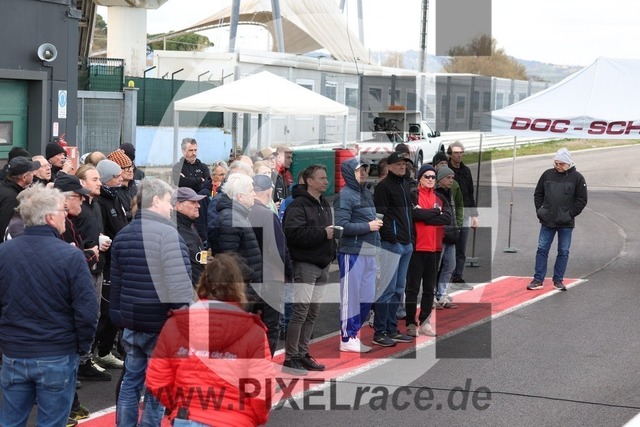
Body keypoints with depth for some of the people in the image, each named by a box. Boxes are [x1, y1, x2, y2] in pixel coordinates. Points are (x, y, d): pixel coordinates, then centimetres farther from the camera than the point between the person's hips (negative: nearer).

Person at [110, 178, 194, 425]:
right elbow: (178, 279, -22)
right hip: (162, 323, -7)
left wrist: (120, 318, 22)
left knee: (131, 381, 16)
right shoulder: (165, 231, -15)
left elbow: (116, 283, 16)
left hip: (132, 322, 7)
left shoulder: (123, 235, 11)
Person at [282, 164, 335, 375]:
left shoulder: (325, 205, 17)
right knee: (300, 312, -9)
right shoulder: (298, 205, -12)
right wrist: (323, 233, -22)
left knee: (313, 313, 11)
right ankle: (290, 358, -4)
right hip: (305, 264, -9)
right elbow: (294, 233, -24)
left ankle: (302, 354, 19)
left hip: (323, 264, 9)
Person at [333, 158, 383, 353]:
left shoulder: (368, 194, 17)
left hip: (369, 253, 8)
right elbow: (342, 225, -18)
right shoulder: (345, 196, -10)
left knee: (367, 297, 11)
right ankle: (347, 339, 6)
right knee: (350, 297, -2)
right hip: (352, 253, -8)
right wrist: (368, 227, -15)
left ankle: (353, 332, 22)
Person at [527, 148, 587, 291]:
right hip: (547, 221, 2)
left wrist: (571, 214, -7)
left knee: (563, 252, 5)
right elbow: (538, 193, 14)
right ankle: (538, 280, 6)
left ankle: (558, 280, 15)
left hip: (566, 223, -2)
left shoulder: (577, 177, -2)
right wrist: (539, 209, 3)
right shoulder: (547, 174, 4)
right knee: (542, 249, 1)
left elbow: (582, 200, 0)